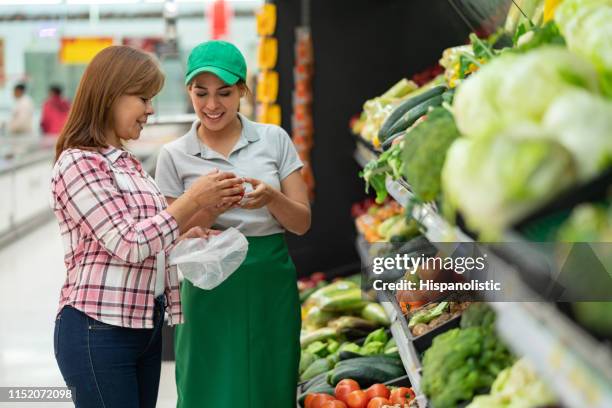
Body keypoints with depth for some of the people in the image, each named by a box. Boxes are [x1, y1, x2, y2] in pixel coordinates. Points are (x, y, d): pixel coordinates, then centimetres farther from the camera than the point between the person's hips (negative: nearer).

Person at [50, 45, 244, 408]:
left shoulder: (127, 163, 15)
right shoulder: (78, 164, -12)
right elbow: (129, 244, -18)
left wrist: (192, 236, 1)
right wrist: (193, 201, -12)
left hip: (145, 325, 8)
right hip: (100, 332, -8)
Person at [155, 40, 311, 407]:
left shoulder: (274, 140, 3)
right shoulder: (175, 156, 1)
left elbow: (302, 222, 3)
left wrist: (271, 197, -18)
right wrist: (209, 209, -19)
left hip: (271, 285, 1)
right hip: (210, 293, -1)